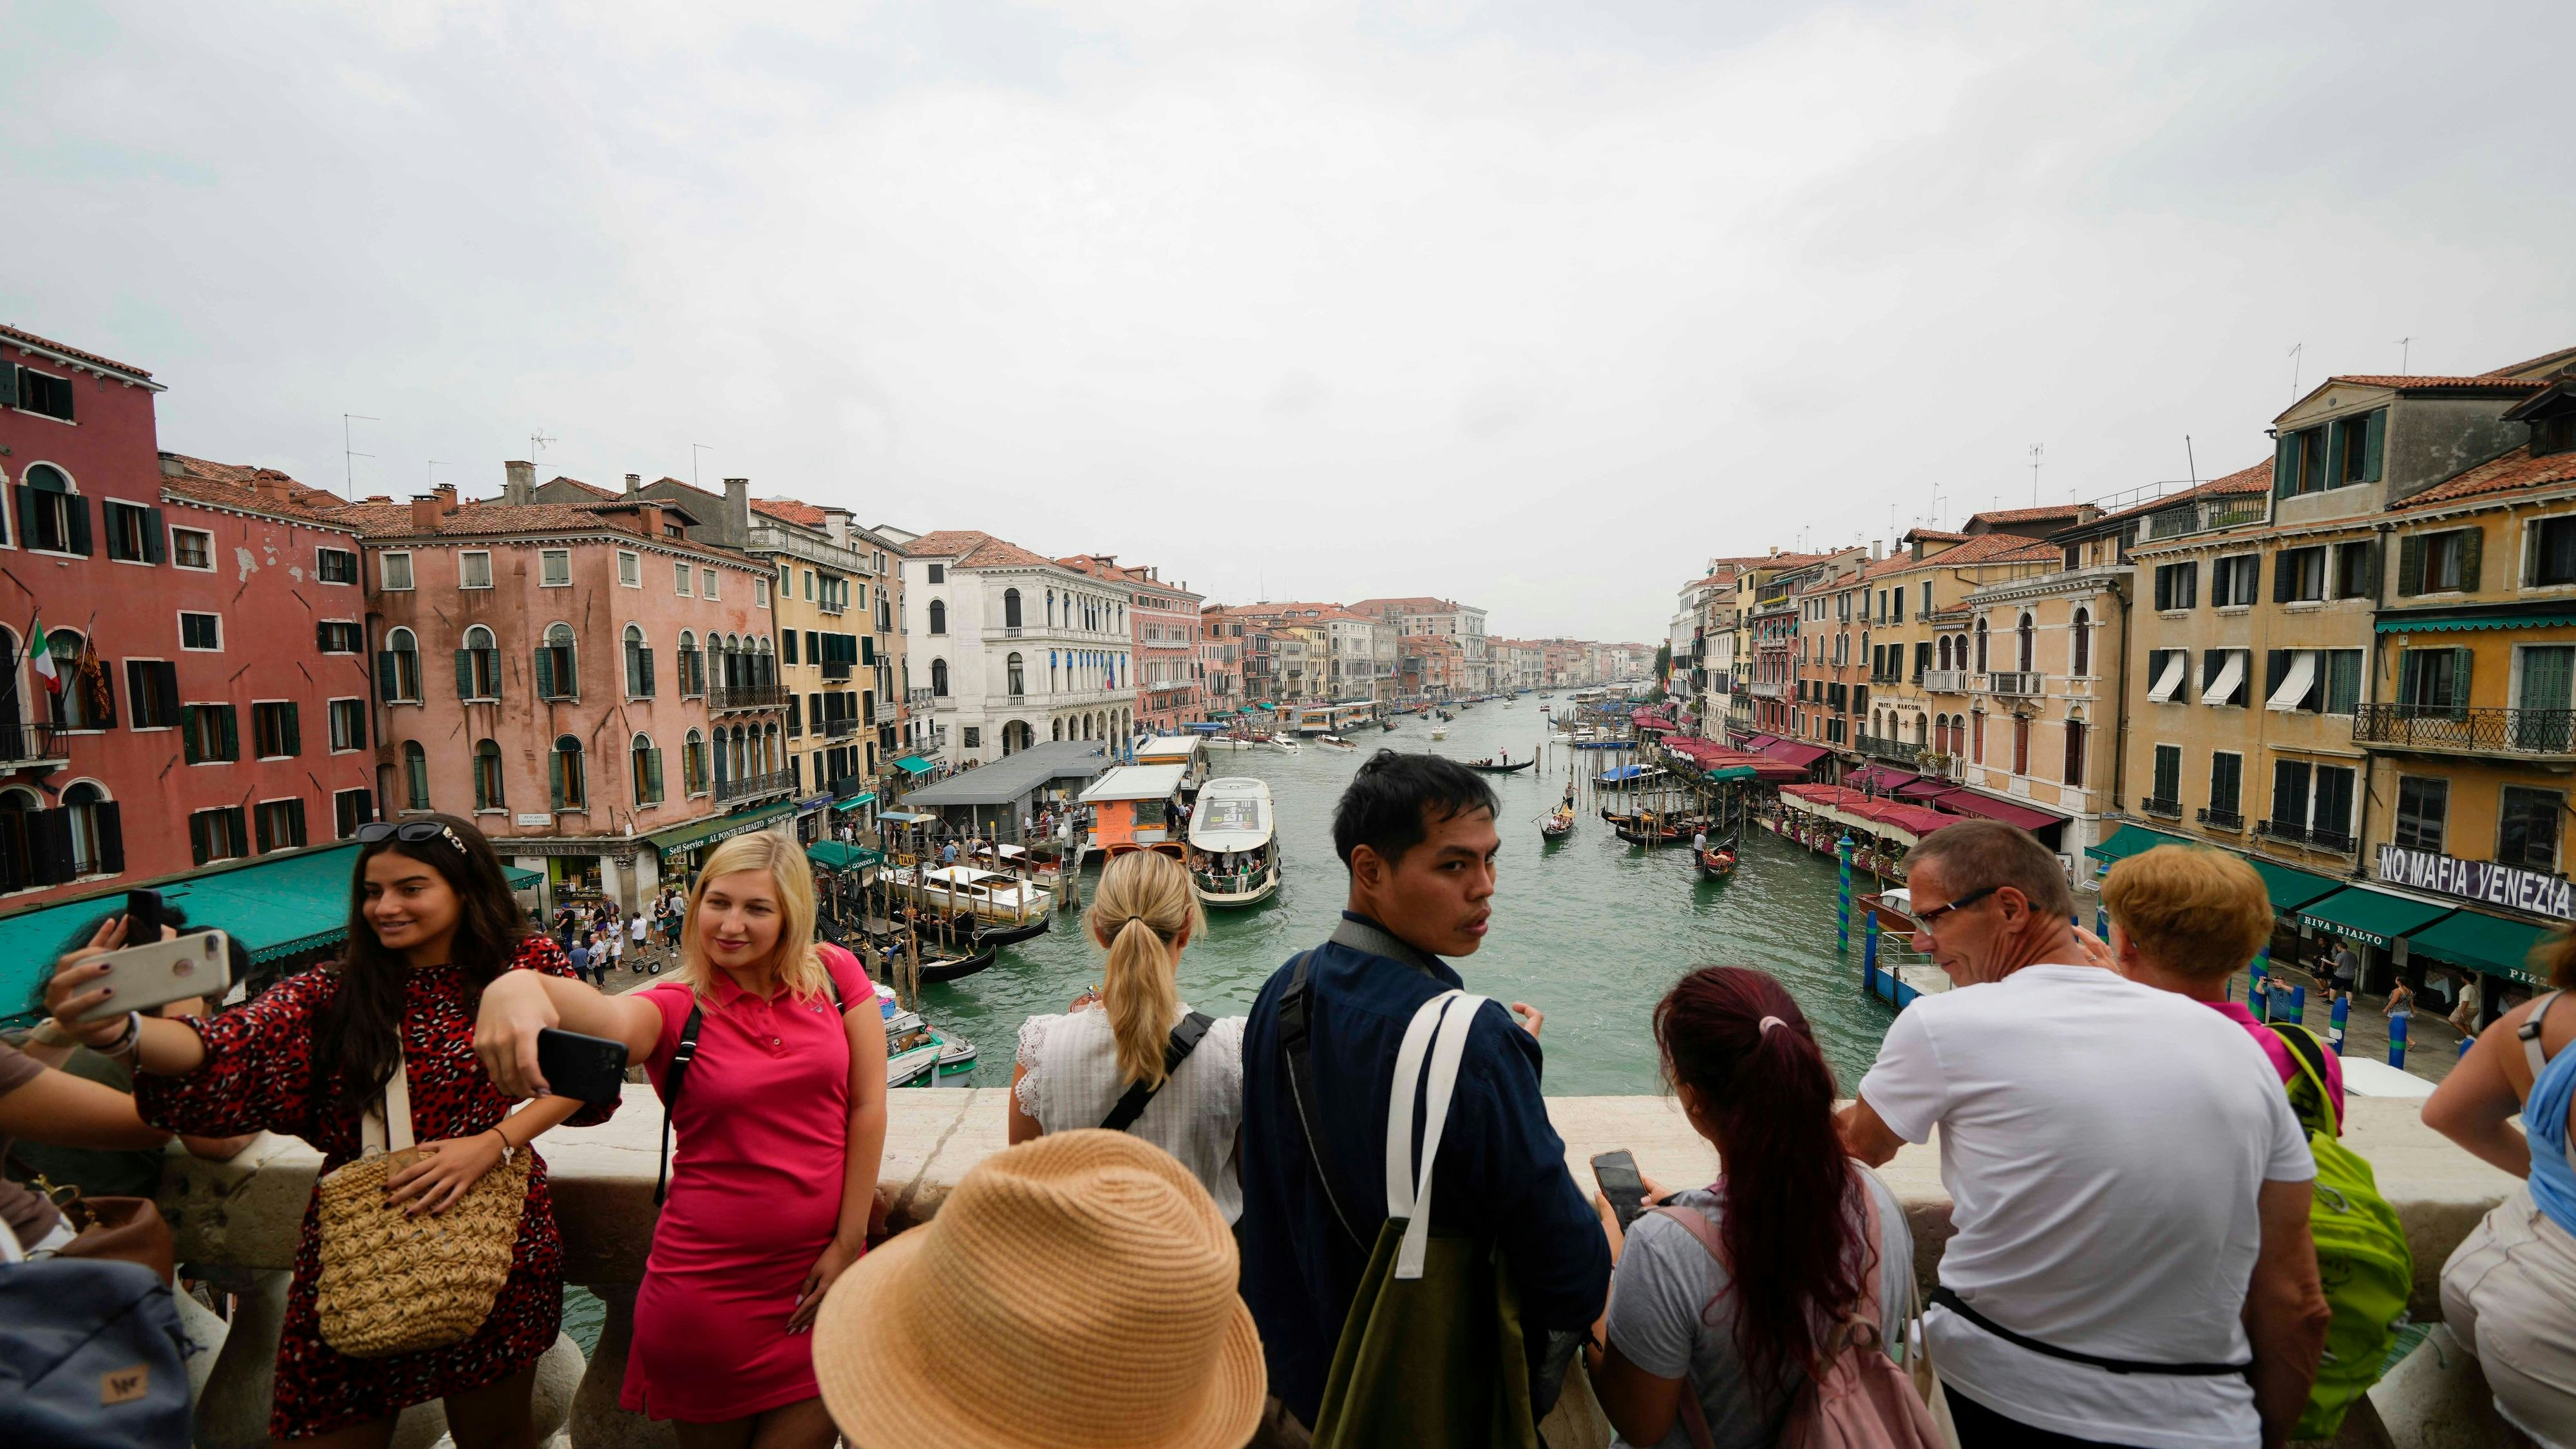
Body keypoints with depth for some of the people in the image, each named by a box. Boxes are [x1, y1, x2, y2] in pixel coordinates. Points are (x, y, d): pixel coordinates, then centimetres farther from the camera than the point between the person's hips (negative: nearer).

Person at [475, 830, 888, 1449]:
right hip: (713, 1277, -1)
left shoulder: (836, 975, -5)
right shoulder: (678, 1008, -7)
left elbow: (867, 1106, -4)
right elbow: (611, 1019, -32)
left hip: (823, 1266, 1)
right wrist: (519, 988, -54)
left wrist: (848, 1241, -5)